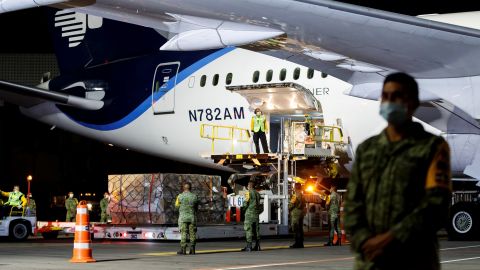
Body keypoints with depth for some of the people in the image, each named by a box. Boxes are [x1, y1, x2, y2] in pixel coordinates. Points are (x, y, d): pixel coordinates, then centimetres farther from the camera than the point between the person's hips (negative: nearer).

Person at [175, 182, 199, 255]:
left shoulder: (180, 196, -6)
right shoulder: (194, 197, 0)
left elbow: (176, 206, 6)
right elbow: (196, 208, 10)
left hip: (183, 217, -2)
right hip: (192, 217, 2)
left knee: (183, 233, 0)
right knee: (192, 233, 6)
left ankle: (183, 249, -5)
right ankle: (192, 249, 4)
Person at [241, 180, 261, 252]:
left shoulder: (249, 193, -8)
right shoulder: (257, 193, 13)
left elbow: (246, 203, -11)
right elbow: (258, 203, 15)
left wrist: (244, 208, 8)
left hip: (249, 213, -7)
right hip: (256, 213, 7)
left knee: (248, 229, -6)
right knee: (256, 229, 9)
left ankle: (249, 246, -11)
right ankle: (257, 246, 9)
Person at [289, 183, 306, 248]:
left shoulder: (295, 195, -14)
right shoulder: (302, 195, 12)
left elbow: (291, 204, -14)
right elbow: (304, 204, 16)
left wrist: (289, 208, 4)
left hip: (295, 213, -8)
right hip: (302, 213, 8)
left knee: (296, 229, -6)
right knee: (300, 229, 10)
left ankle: (297, 243, -9)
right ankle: (301, 243, 11)